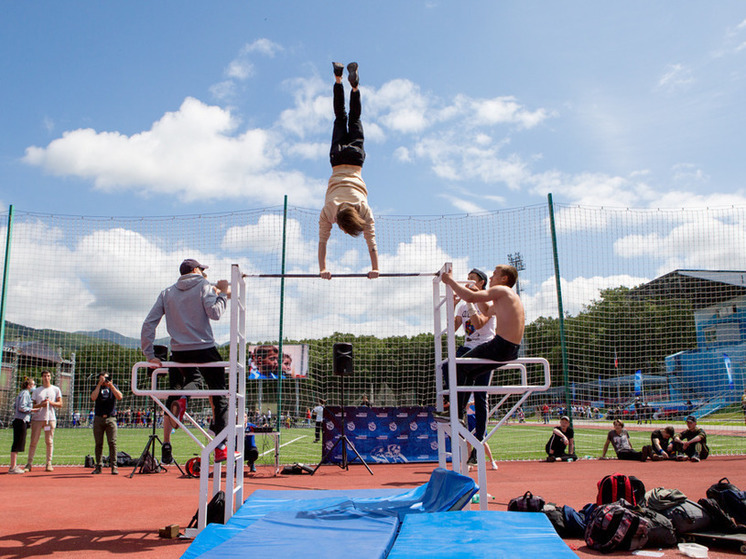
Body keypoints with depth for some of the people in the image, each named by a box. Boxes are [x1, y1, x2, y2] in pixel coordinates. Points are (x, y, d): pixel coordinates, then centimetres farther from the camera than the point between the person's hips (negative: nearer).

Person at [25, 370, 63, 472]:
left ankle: (49, 463, 4)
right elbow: (32, 405, 8)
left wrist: (50, 402, -11)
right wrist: (40, 404, -11)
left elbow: (60, 404, 7)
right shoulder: (36, 390, 13)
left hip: (50, 418, -1)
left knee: (49, 441, -1)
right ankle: (29, 463, 6)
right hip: (37, 418, 1)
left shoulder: (56, 390, 11)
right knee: (33, 441, -1)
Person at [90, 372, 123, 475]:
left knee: (112, 442, -7)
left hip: (111, 419, -1)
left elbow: (120, 397, -6)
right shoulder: (97, 388, 11)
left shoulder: (113, 387, 11)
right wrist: (99, 384, -8)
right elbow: (93, 398, -9)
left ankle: (114, 466, -5)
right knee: (98, 443, 3)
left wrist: (111, 386, -10)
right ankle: (98, 466, 11)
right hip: (98, 419, 1)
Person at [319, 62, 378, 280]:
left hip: (354, 159, -1)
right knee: (340, 119, 23)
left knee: (354, 120, 24)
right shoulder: (328, 210, -33)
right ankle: (338, 79, 31)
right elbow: (322, 241, -25)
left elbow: (371, 241, -29)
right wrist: (323, 269, -27)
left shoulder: (365, 210, -34)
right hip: (339, 160, 1)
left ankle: (354, 85, 27)